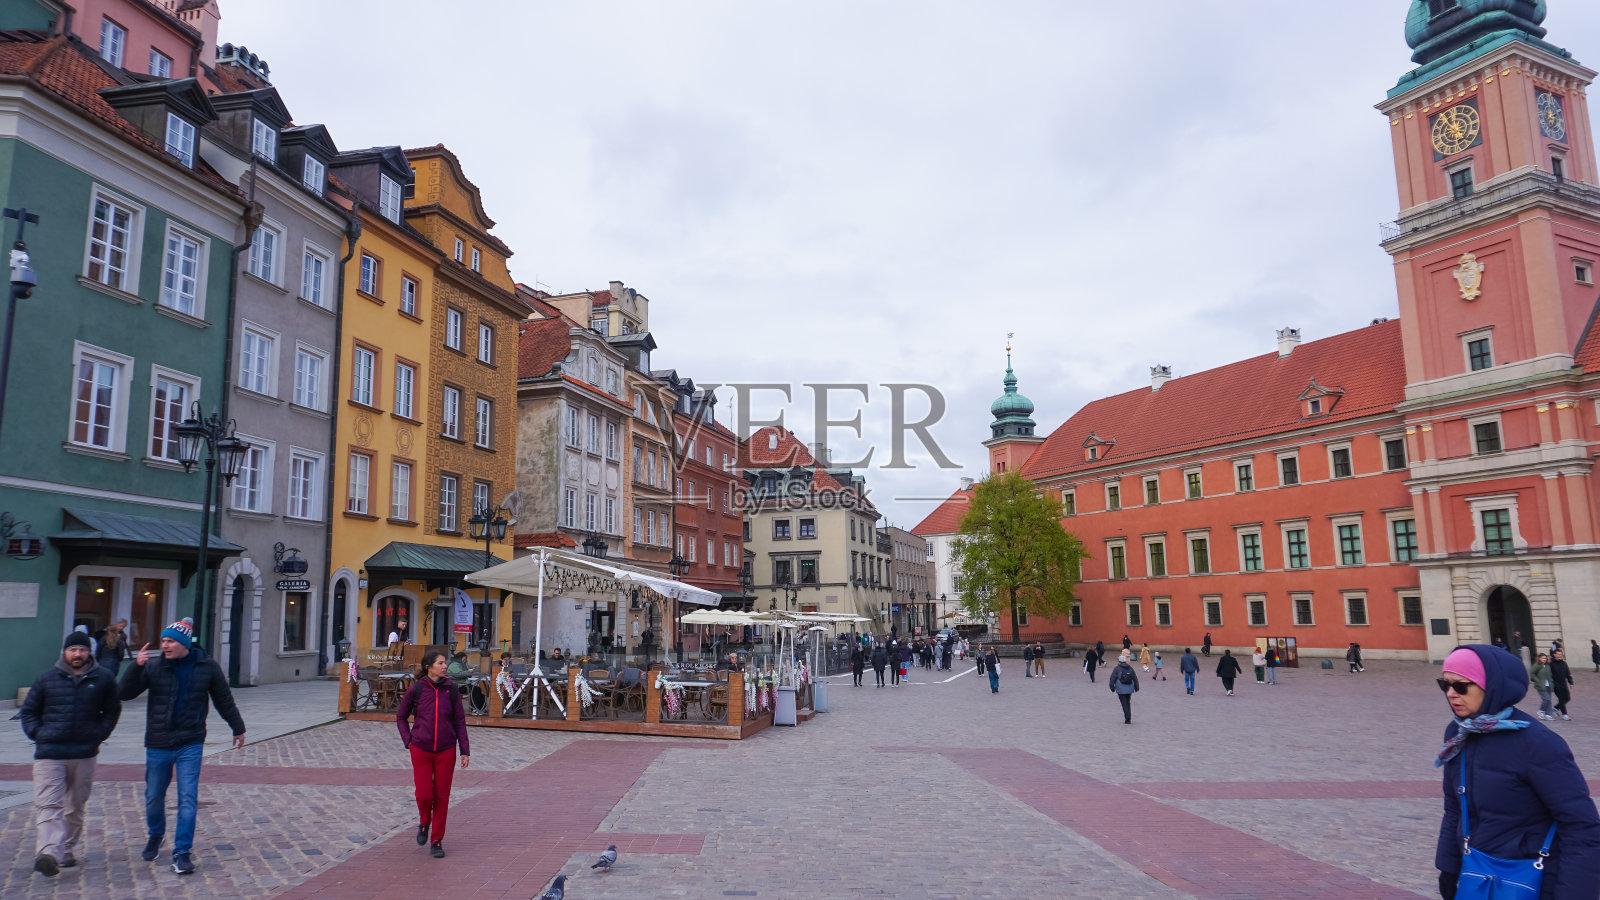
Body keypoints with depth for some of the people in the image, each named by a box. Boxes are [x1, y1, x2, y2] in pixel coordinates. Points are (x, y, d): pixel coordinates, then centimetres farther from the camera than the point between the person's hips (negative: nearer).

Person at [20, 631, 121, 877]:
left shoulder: (103, 678, 4)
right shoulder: (46, 678, 3)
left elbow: (112, 711, 14)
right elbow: (28, 711, 13)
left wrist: (99, 735, 4)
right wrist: (38, 735, 0)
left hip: (84, 754, 1)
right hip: (49, 753, -1)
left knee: (75, 807, 11)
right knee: (48, 805, -12)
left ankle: (66, 850, 25)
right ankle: (48, 854, -22)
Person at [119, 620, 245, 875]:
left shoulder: (207, 667, -1)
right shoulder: (153, 666, -3)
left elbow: (224, 700, 11)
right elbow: (124, 693, -7)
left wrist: (238, 728, 18)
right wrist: (136, 667, -23)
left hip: (190, 744, -1)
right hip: (157, 745, 1)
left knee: (188, 799, -6)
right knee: (154, 797, 14)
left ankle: (181, 853, 2)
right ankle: (155, 837, 42)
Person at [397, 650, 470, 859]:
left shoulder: (451, 689, -1)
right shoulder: (415, 690, -5)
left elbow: (460, 721, 4)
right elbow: (401, 717, 11)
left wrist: (465, 750, 2)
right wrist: (408, 740, 1)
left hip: (446, 751, 1)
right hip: (421, 750, -1)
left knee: (442, 796, 4)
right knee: (424, 794, -4)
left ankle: (437, 841, 17)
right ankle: (424, 823, 28)